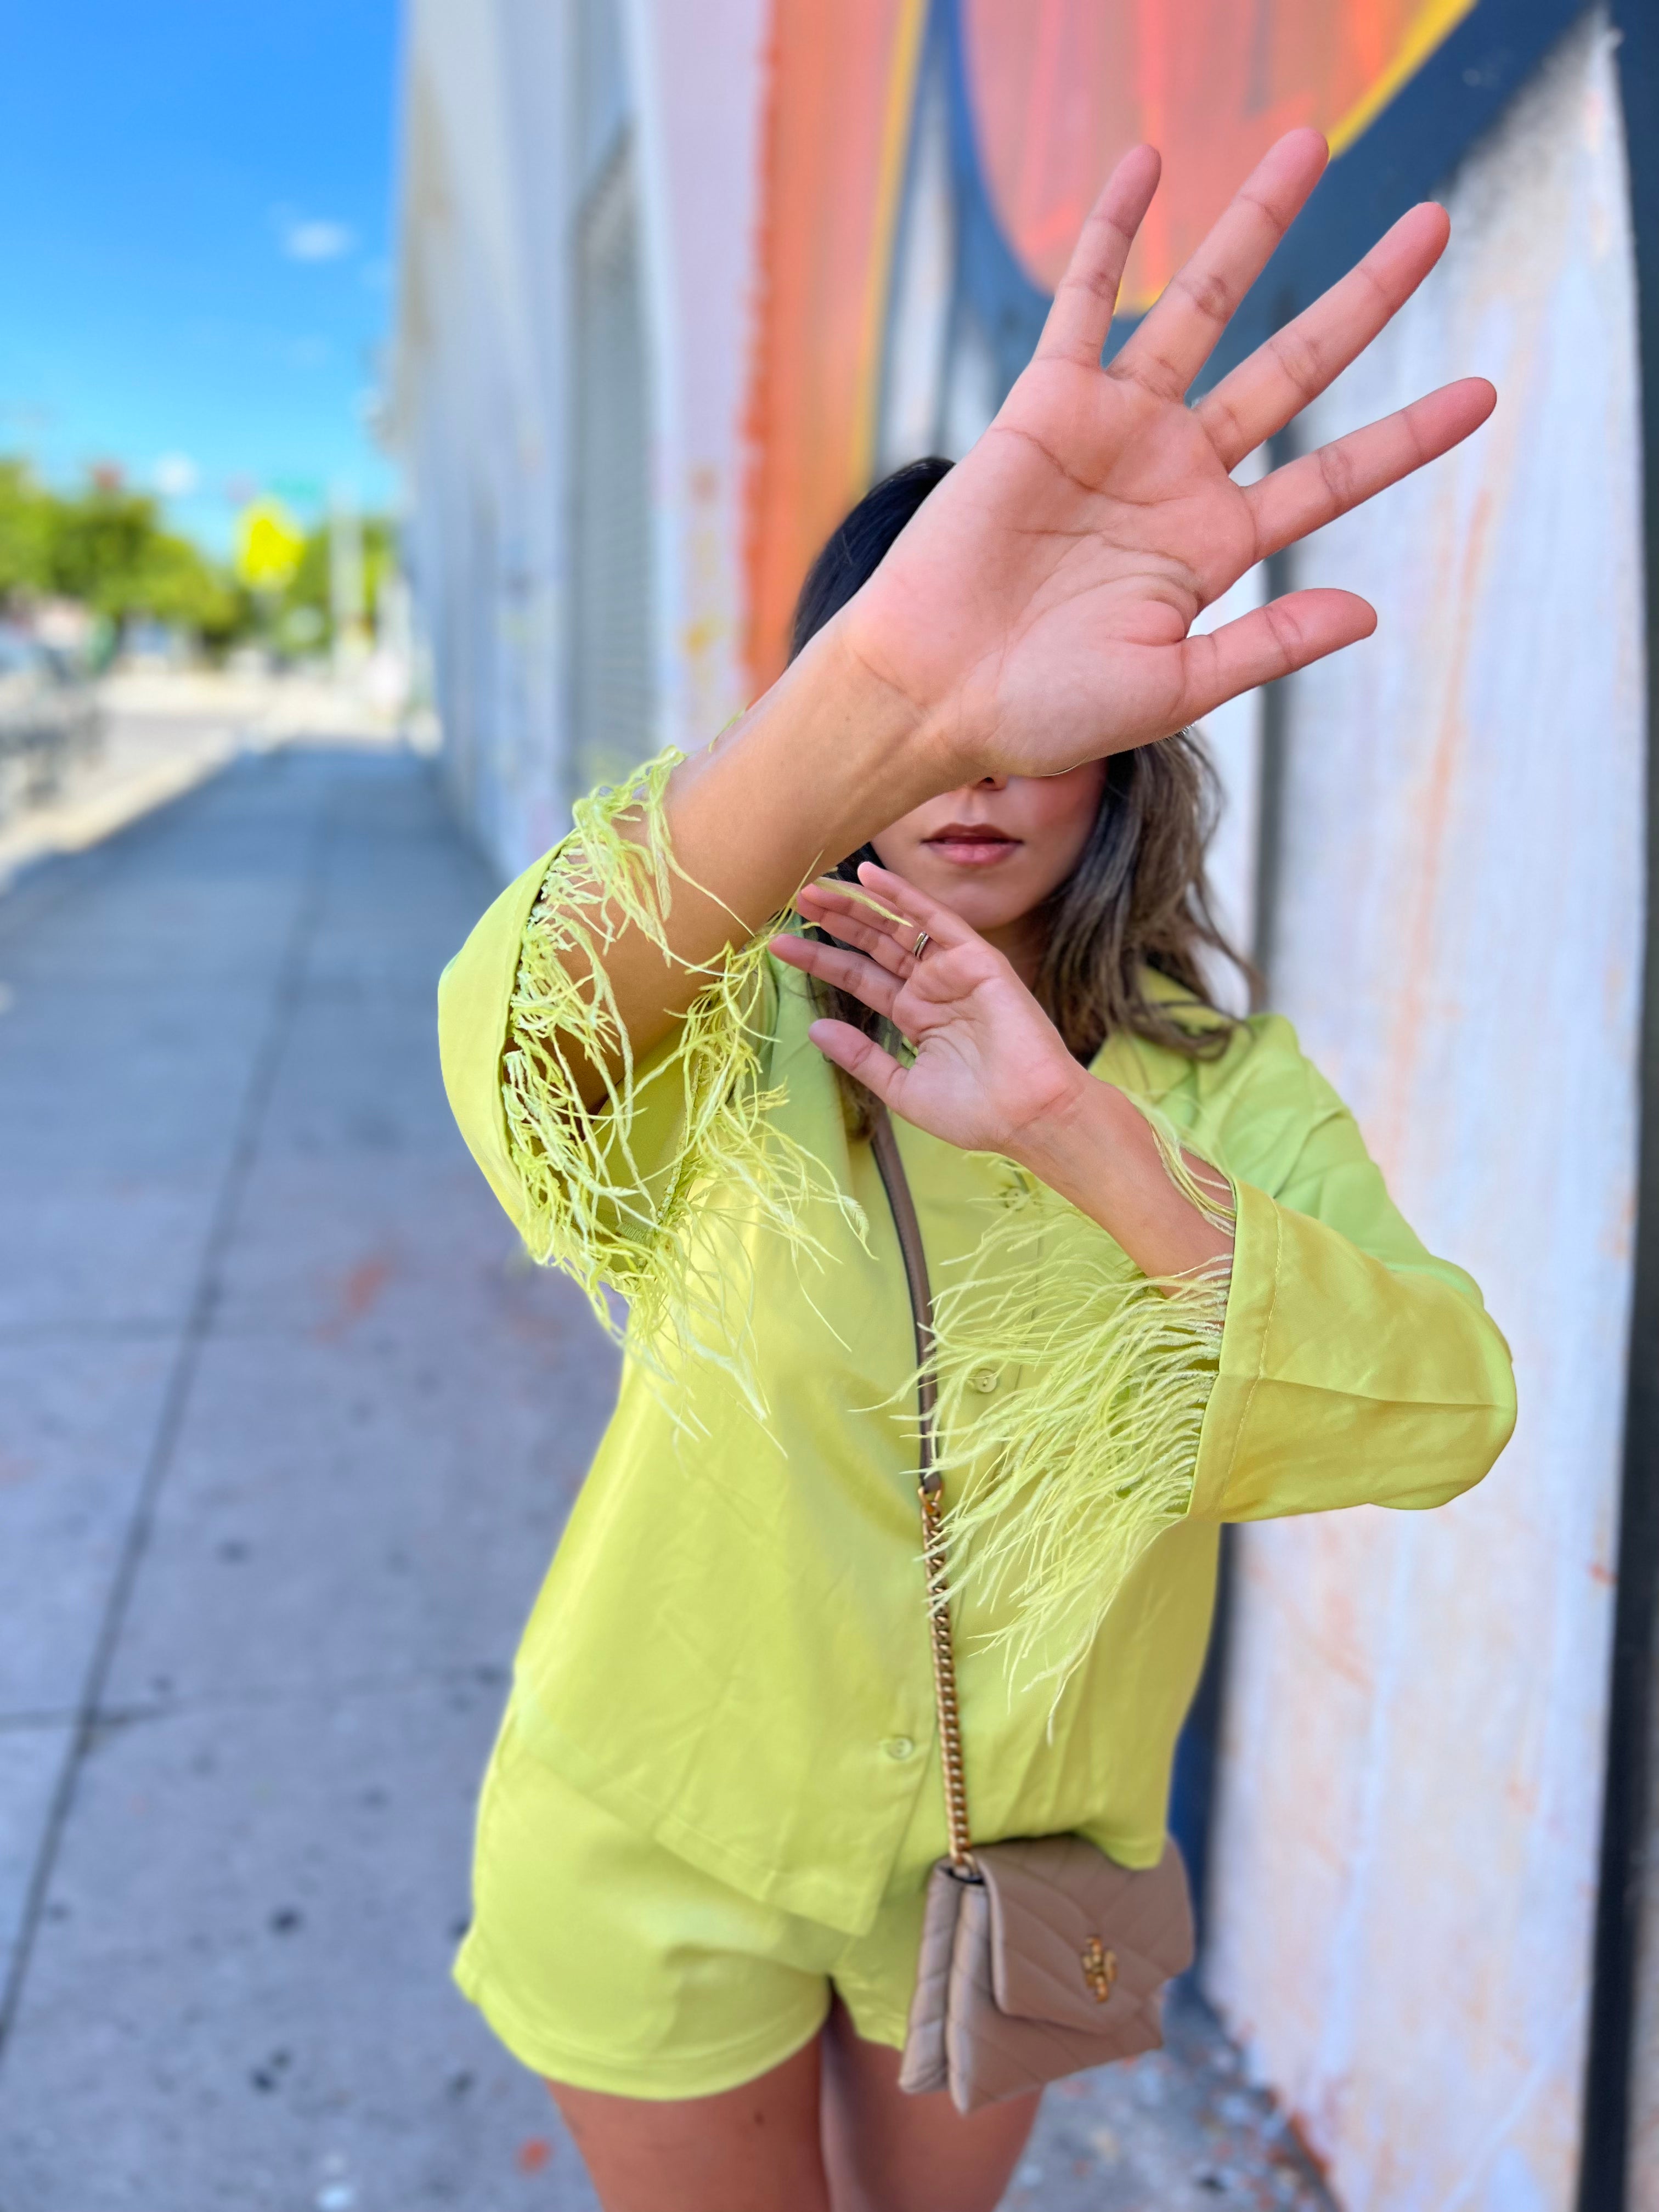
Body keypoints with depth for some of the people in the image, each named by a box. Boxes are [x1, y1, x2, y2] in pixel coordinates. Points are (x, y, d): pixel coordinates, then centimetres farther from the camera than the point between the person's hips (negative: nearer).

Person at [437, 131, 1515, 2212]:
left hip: (1020, 1841, 2)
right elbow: (518, 1035, -42)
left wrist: (1083, 1136, -36)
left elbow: (1441, 1412, -23)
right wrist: (878, 694, -59)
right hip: (668, 1851, -2)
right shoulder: (733, 1026, -18)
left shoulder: (1219, 1080, -9)